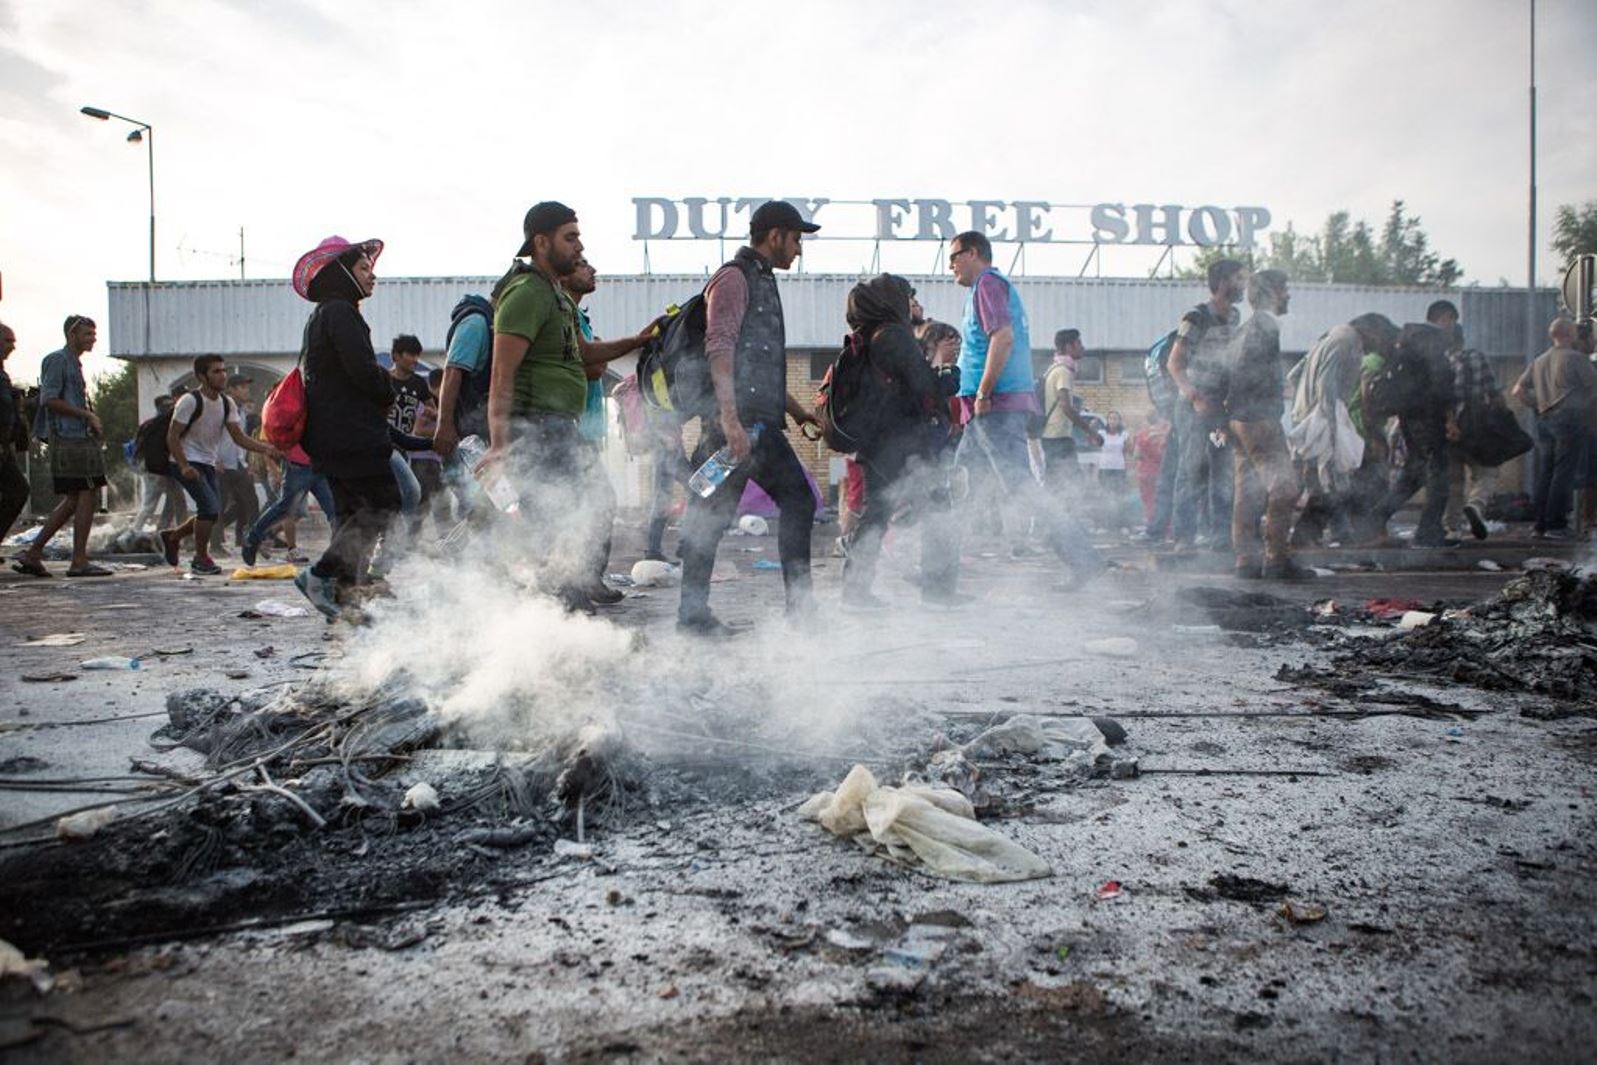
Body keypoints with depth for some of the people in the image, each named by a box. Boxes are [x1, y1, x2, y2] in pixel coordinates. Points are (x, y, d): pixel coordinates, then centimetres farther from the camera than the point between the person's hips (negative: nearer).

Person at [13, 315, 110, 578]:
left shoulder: (74, 363, 23)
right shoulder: (57, 360, -6)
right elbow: (49, 399, -15)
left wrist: (91, 422, 13)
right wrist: (87, 415, -13)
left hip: (79, 438, 10)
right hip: (69, 440, -10)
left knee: (73, 500, 10)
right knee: (87, 495, -9)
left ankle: (33, 552, 13)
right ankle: (79, 561, -6)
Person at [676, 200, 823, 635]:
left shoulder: (763, 281, 25)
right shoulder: (734, 278, -6)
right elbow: (719, 349, -19)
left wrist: (798, 411, 31)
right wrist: (729, 418, -29)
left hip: (762, 423, 10)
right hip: (736, 422, -10)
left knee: (798, 500, 9)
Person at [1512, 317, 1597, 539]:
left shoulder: (1539, 361, 13)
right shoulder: (1576, 358, -6)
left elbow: (1518, 391, 16)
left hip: (1544, 421, 6)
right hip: (1570, 419, -6)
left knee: (1544, 474, 7)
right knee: (1563, 473, -5)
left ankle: (1540, 525, 8)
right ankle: (1555, 525, -6)